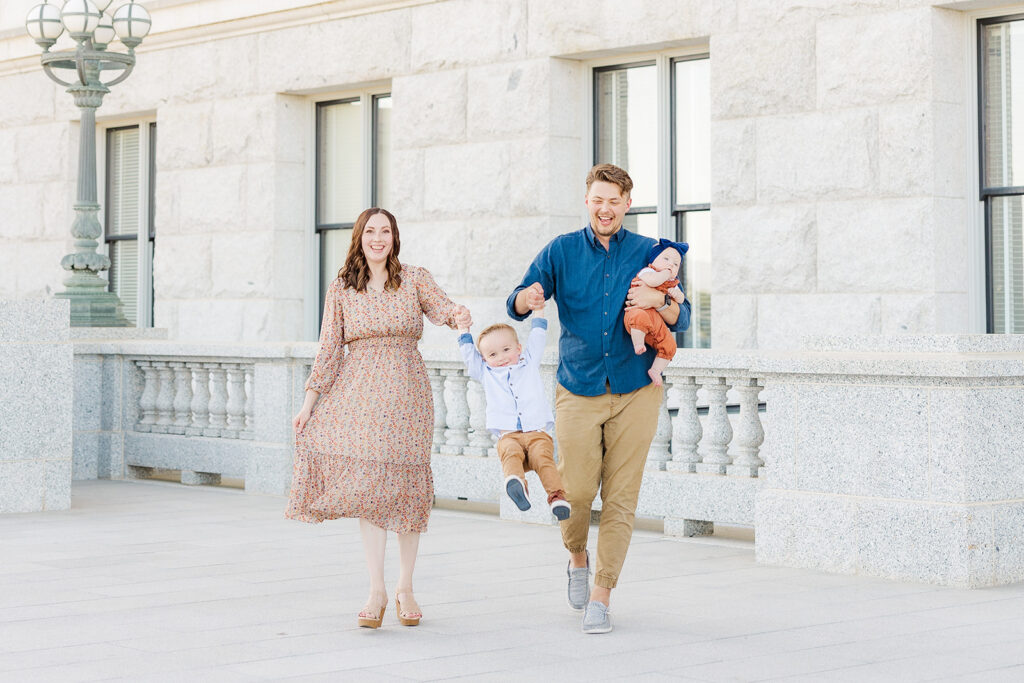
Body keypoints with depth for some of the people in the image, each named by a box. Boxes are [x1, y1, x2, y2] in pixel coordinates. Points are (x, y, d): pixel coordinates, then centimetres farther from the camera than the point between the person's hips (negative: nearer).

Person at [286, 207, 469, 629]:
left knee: (406, 488, 2)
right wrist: (309, 402, 1)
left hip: (406, 395, 0)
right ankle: (376, 591, -6)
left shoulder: (415, 280, 6)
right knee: (366, 485, -8)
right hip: (359, 396, 0)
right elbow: (329, 349, 7)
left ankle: (405, 588, 16)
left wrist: (457, 314, -33)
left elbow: (441, 309, -9)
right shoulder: (341, 290, 8)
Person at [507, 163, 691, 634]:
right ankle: (577, 557, 25)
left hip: (634, 392, 0)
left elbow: (681, 320, 4)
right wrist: (529, 296, -26)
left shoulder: (647, 253, 6)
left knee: (621, 497, -3)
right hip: (578, 391, 0)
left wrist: (659, 301, -18)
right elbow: (516, 307, -1)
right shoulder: (562, 251, 5)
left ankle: (602, 595, 6)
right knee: (576, 490, -6)